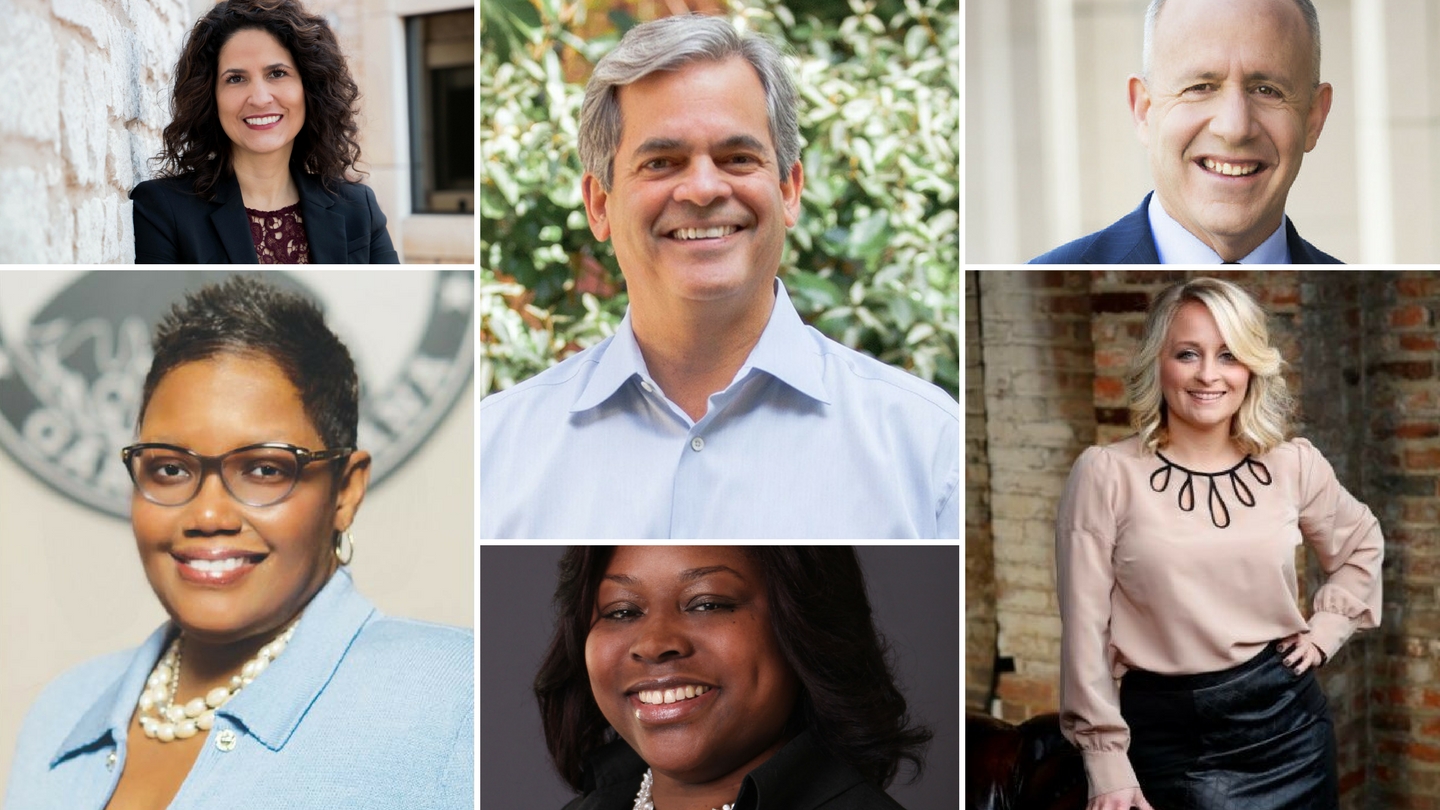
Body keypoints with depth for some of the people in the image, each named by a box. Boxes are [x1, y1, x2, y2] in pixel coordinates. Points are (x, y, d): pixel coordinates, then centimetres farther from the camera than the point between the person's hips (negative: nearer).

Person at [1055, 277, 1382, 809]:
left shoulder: (1294, 465, 2)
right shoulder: (1104, 473, -9)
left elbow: (1361, 545, 22)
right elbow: (1085, 629, -8)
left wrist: (1325, 629, 8)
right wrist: (1108, 765, -10)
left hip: (1285, 716, 3)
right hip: (1166, 731, -3)